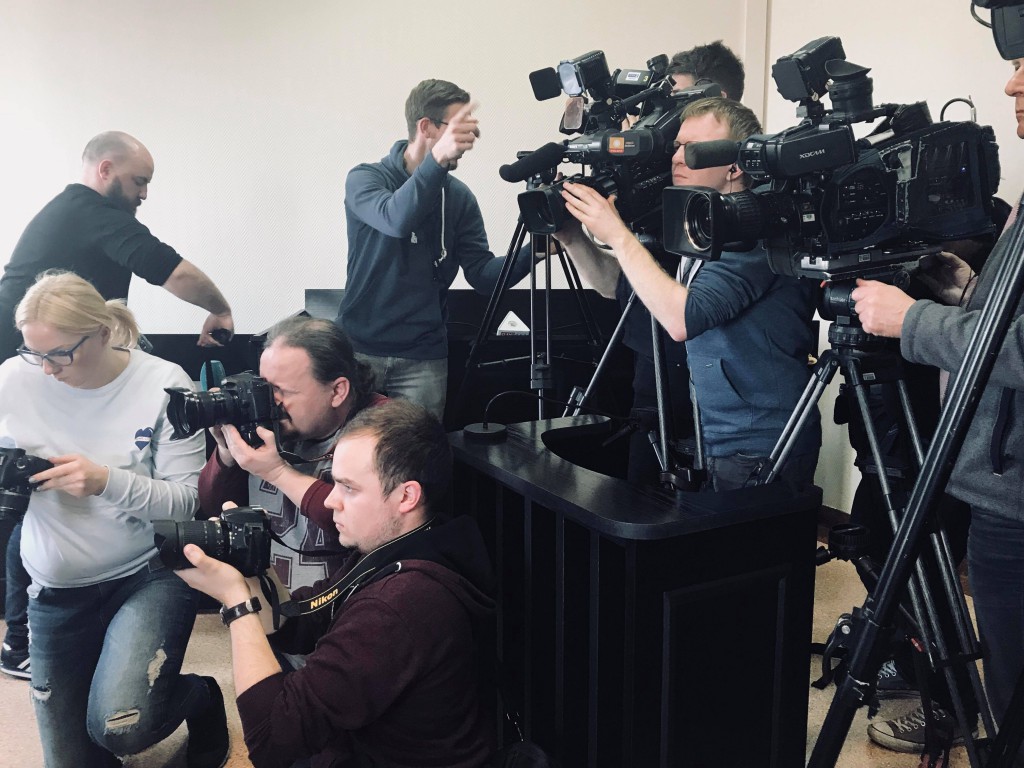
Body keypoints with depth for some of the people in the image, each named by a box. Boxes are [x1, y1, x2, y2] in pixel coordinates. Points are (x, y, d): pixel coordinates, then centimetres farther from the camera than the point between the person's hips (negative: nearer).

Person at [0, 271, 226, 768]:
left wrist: (106, 480, -29)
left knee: (119, 727, -24)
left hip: (149, 575, -3)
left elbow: (187, 501, -14)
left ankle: (200, 699, 10)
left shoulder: (163, 383, -14)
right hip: (56, 589, 4)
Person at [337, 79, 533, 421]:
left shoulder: (460, 197, 4)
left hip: (424, 357, 2)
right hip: (359, 346, -2)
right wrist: (438, 160, -40)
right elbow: (396, 220, -27)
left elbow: (484, 276, -2)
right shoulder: (365, 177, -5)